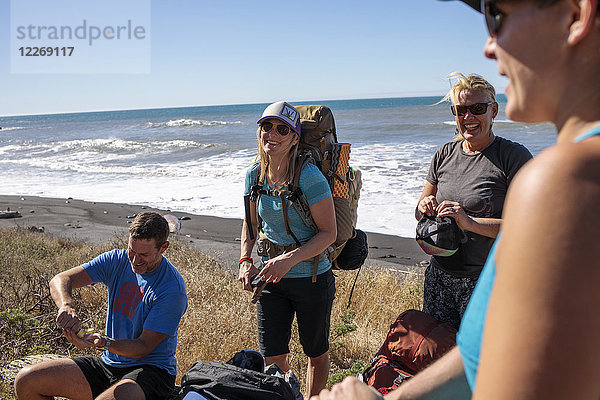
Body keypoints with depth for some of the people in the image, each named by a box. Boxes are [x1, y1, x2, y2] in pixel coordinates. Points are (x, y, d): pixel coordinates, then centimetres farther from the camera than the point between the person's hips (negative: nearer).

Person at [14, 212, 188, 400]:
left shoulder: (173, 289, -18)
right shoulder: (117, 260, 0)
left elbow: (144, 347, -16)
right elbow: (61, 280, -7)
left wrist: (103, 342, -32)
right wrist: (67, 306, -29)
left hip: (151, 370, -6)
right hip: (109, 362, 6)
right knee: (26, 380, -4)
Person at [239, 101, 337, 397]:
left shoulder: (309, 176, -19)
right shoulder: (254, 175, -2)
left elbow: (328, 232, -16)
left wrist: (288, 260, -24)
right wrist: (245, 261, -1)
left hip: (311, 277, -4)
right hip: (270, 276, 4)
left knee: (316, 352, 15)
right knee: (272, 357, 8)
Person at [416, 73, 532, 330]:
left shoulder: (514, 156, -8)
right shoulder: (444, 155, 9)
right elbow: (420, 211, 16)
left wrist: (470, 222, -24)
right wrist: (424, 208, -8)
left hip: (488, 283, -5)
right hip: (440, 278, 5)